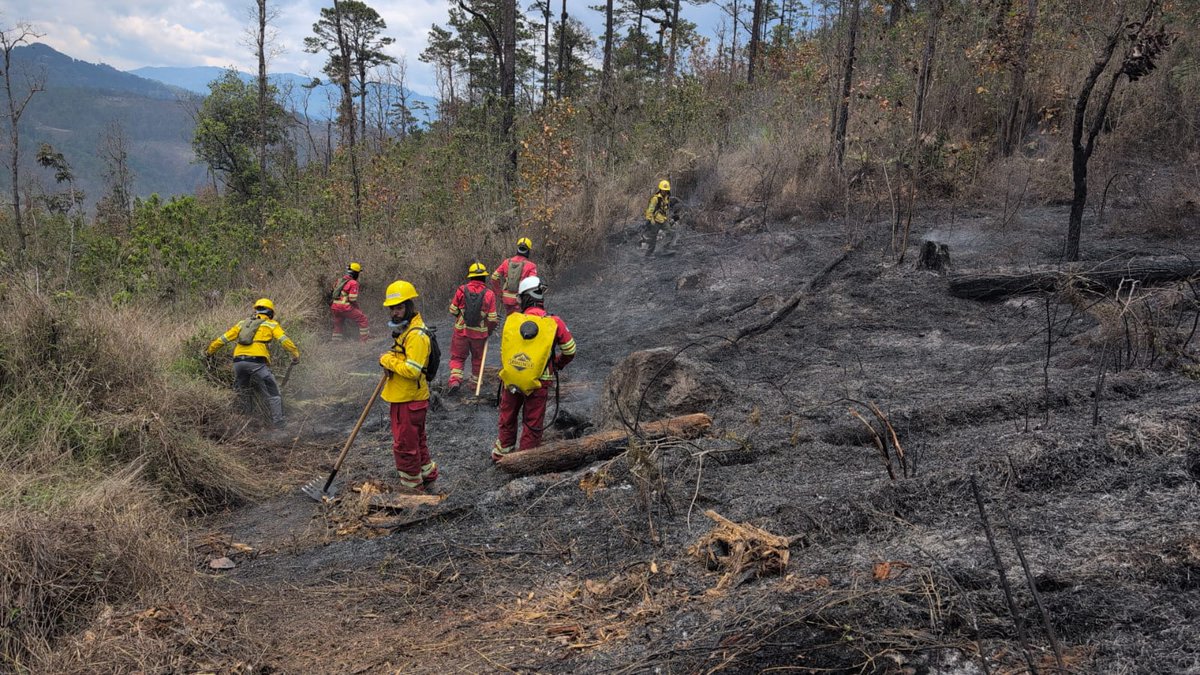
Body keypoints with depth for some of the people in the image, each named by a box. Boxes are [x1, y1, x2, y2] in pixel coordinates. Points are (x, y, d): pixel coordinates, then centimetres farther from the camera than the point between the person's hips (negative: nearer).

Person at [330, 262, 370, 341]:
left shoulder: (340, 280, 16)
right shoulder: (353, 283, -8)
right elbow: (352, 299, -14)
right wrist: (357, 308, 3)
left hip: (334, 307, 8)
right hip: (345, 307, -7)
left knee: (337, 325, 24)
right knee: (362, 319, 2)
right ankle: (364, 339, 0)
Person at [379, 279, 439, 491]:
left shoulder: (416, 335, -22)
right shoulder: (404, 329, 12)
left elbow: (412, 370, -29)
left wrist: (388, 361, -17)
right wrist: (390, 360, 4)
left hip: (410, 400, -10)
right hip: (402, 396, 10)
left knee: (405, 446, 0)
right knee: (415, 442, 22)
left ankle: (412, 487, 12)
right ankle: (428, 474, 36)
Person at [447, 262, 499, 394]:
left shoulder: (462, 290, -10)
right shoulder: (489, 294, -11)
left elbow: (453, 311, -2)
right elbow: (493, 319, -9)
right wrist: (489, 331, 10)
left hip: (461, 330, 0)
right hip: (479, 333, 0)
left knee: (457, 356, 13)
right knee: (478, 358, 20)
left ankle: (455, 379, -5)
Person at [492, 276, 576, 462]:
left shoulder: (512, 320, -6)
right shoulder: (554, 323, -10)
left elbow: (503, 350, 6)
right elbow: (570, 351, 2)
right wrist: (558, 364, 22)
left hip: (510, 379, 2)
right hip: (538, 383, -2)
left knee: (507, 418, 21)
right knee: (533, 424, 13)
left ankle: (502, 453, 36)